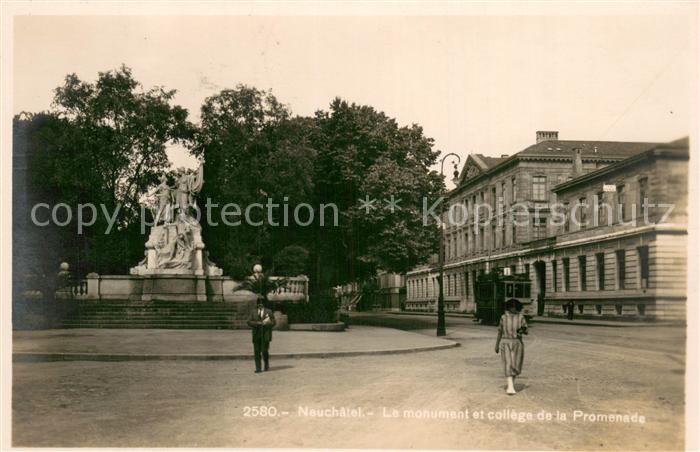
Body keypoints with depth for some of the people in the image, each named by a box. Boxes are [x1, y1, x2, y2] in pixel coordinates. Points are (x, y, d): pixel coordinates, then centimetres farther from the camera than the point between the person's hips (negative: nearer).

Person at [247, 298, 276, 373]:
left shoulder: (269, 312, 6)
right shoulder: (253, 311, 10)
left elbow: (273, 322, 5)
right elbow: (249, 322, 2)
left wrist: (268, 322, -15)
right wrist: (258, 323, -13)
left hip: (266, 335, -2)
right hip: (256, 335, 2)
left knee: (265, 351, -5)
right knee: (257, 352, -2)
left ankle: (267, 365, 20)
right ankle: (258, 368, 2)